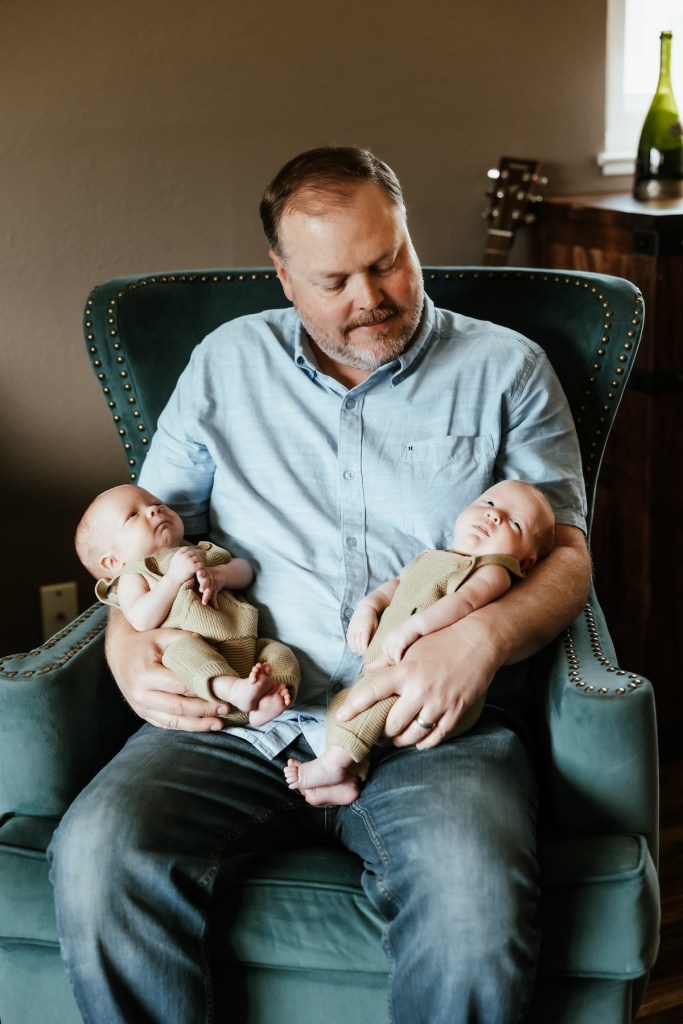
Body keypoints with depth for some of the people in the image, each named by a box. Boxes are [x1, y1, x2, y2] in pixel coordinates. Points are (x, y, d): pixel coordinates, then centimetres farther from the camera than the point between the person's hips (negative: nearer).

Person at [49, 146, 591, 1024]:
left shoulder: (505, 369, 13)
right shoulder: (226, 363, 18)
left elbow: (566, 553, 7)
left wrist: (482, 638, -16)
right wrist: (132, 652, -5)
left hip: (431, 729, -1)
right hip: (234, 720, 2)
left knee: (475, 899, -34)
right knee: (98, 852, -28)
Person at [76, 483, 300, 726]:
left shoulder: (201, 552, 30)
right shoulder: (133, 577, 11)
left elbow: (245, 570, 18)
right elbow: (142, 619, -9)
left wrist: (219, 575, -4)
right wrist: (174, 576, -12)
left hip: (243, 650, 7)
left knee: (279, 651, -9)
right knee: (184, 646, -34)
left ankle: (263, 704, -35)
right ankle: (234, 690, -55)